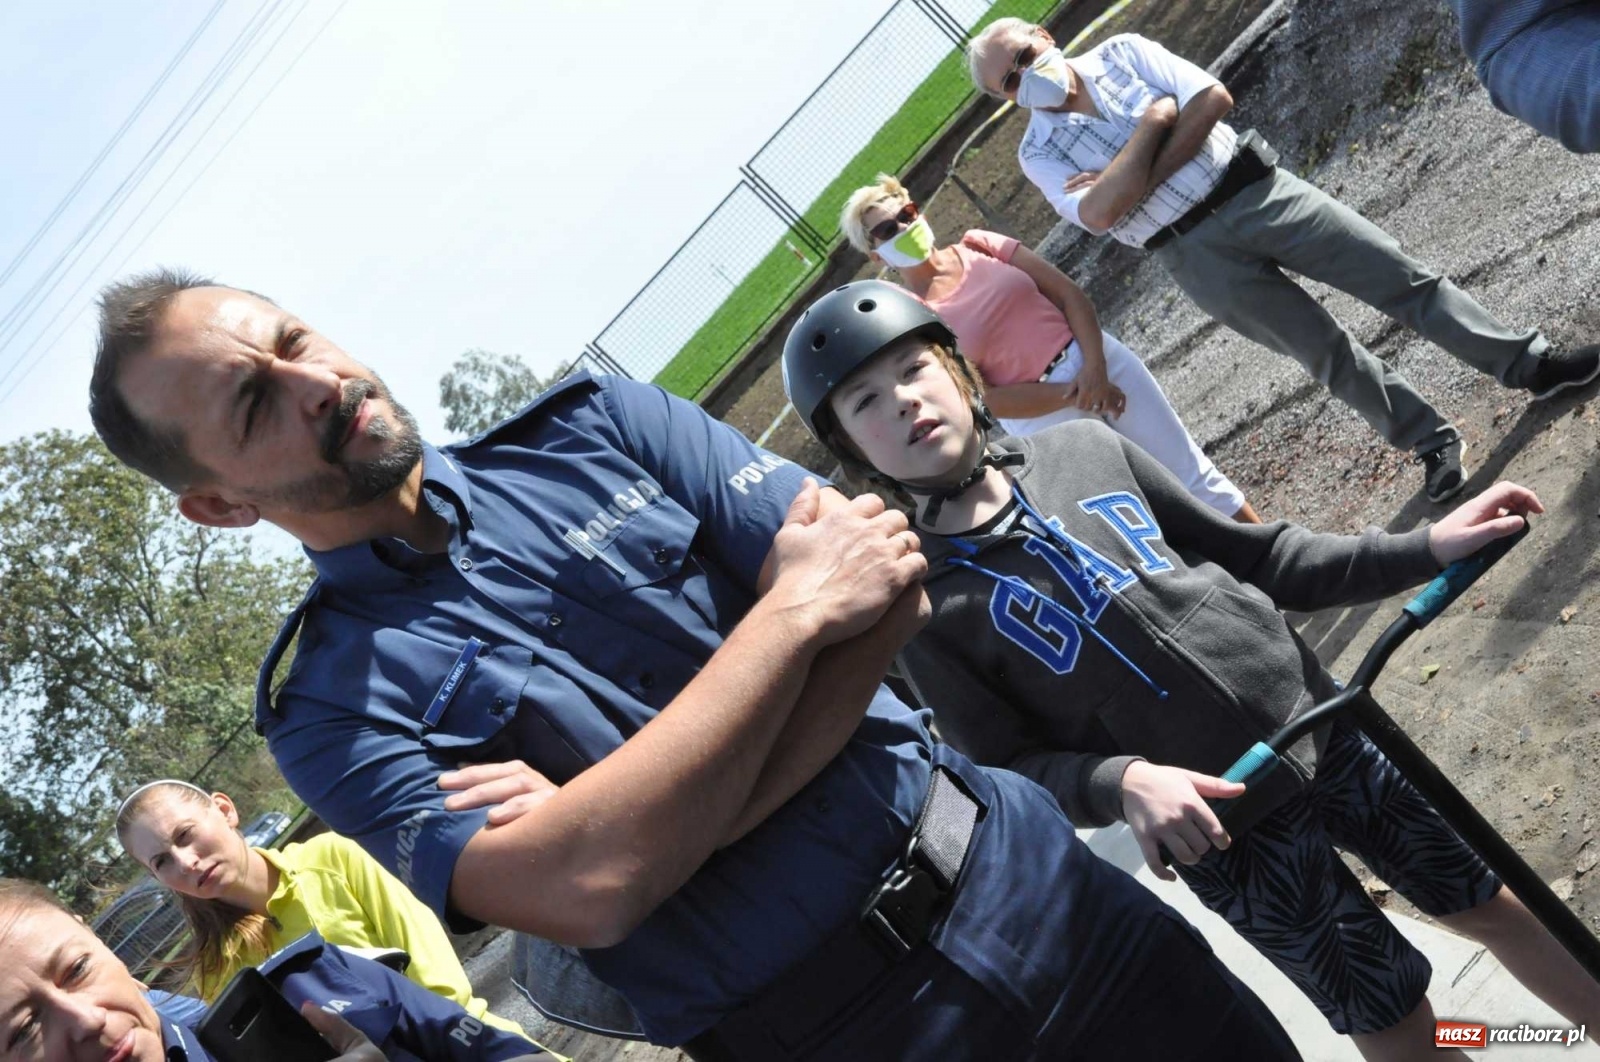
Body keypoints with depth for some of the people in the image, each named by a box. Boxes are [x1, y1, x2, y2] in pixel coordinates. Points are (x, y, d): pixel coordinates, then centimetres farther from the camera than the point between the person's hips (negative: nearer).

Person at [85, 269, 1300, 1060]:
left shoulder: (583, 425, 1)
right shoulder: (333, 712, -7)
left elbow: (887, 586, -9)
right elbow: (587, 888, -24)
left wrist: (673, 830, -20)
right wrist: (795, 609, -19)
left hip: (1019, 866, 4)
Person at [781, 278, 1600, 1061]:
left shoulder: (1084, 449, -2)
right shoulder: (918, 603, -14)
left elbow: (1254, 559, 6)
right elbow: (1011, 767, -10)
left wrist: (1427, 548, 1)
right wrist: (1122, 782, -28)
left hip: (1328, 731, 4)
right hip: (1225, 823, -4)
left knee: (1486, 905, 17)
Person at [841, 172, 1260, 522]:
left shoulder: (976, 245, 2)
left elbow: (1071, 294, 0)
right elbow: (986, 400, -12)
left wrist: (1094, 366, -15)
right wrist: (1071, 395, -16)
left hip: (1100, 359, 3)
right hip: (1042, 418, -3)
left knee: (1194, 476, 11)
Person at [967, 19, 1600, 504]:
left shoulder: (1121, 53, 2)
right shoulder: (1039, 153, -2)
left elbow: (1214, 98, -7)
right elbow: (1099, 214, -19)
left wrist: (1142, 177, -14)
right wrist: (1152, 122, -15)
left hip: (1255, 191, 1)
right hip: (1196, 253, -1)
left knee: (1402, 277, 0)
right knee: (1325, 352, 1)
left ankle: (1531, 365, 12)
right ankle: (1431, 442, 19)